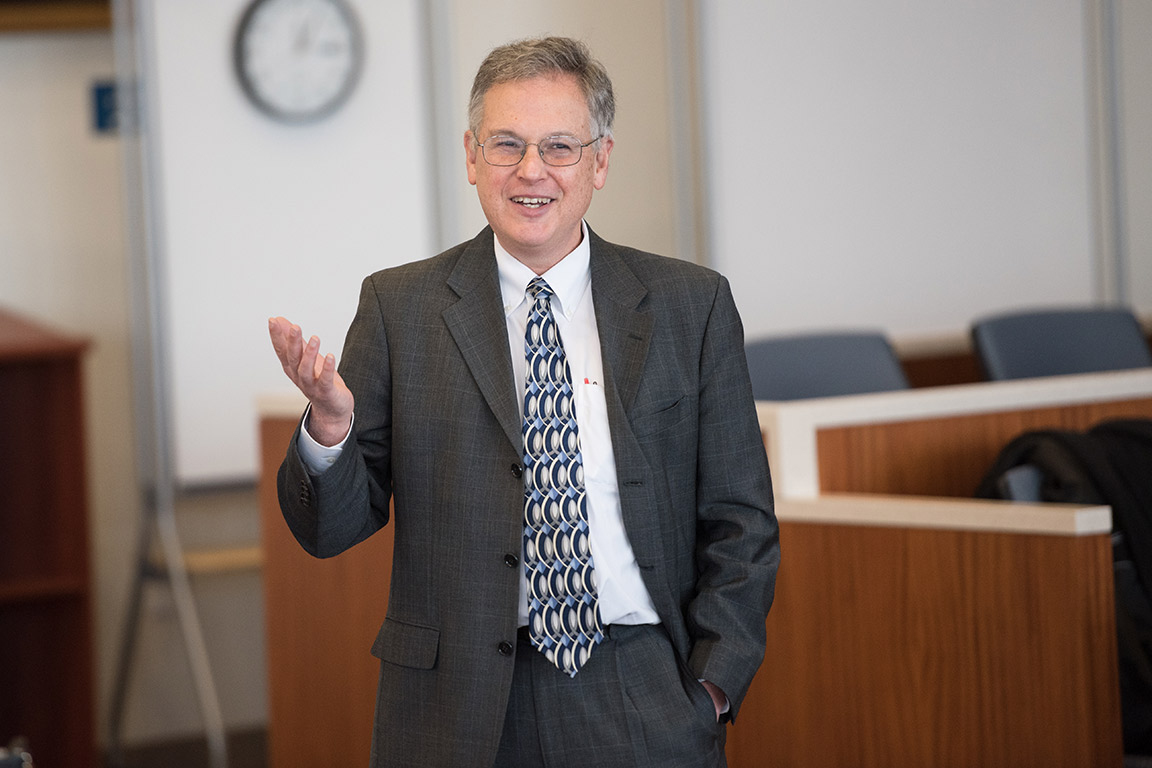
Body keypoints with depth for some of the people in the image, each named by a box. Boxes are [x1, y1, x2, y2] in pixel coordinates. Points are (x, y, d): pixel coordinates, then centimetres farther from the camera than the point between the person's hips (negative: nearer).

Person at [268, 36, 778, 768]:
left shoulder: (692, 305, 4)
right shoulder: (399, 308, 2)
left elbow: (740, 521, 6)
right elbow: (330, 529, 0)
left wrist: (710, 687, -3)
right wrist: (329, 427, -19)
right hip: (459, 708, 0)